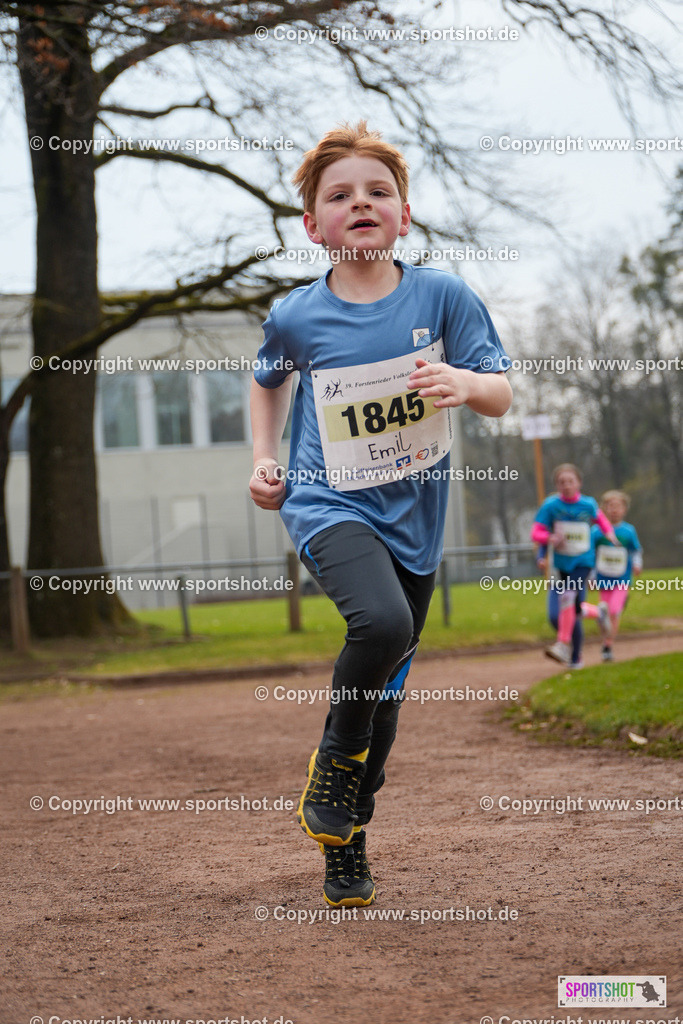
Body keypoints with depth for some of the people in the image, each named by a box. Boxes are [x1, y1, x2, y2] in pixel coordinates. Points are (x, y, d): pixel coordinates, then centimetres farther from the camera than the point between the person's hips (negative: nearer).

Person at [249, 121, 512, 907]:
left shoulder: (442, 296, -6)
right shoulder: (296, 317, -5)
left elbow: (501, 395, -5)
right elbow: (269, 380, 18)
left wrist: (467, 384, -27)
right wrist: (264, 460, 8)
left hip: (413, 516, 3)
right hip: (329, 504, -3)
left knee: (386, 692, 11)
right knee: (381, 622, -32)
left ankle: (345, 842, 31)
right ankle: (335, 759, -5)